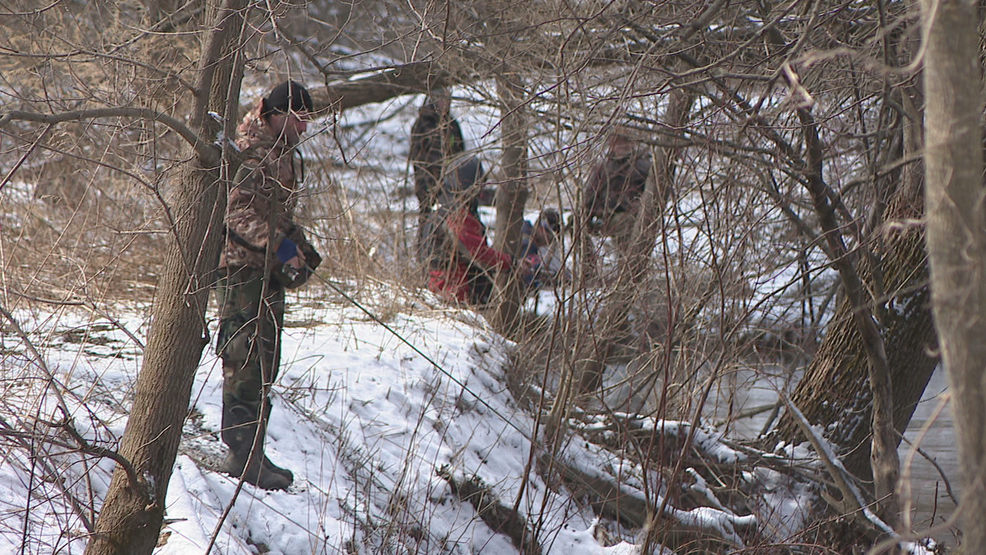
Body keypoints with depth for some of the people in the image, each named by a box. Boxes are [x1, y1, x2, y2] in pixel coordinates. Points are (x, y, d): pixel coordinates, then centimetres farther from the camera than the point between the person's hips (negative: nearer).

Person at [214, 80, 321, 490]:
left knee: (264, 364, 11)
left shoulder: (284, 155, 19)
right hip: (242, 267, -10)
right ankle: (243, 456, -8)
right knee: (247, 361, -10)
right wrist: (280, 245, -28)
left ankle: (250, 453, 17)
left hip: (269, 270, 10)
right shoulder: (251, 150, -13)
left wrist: (300, 248, 15)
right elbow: (236, 208, -24)